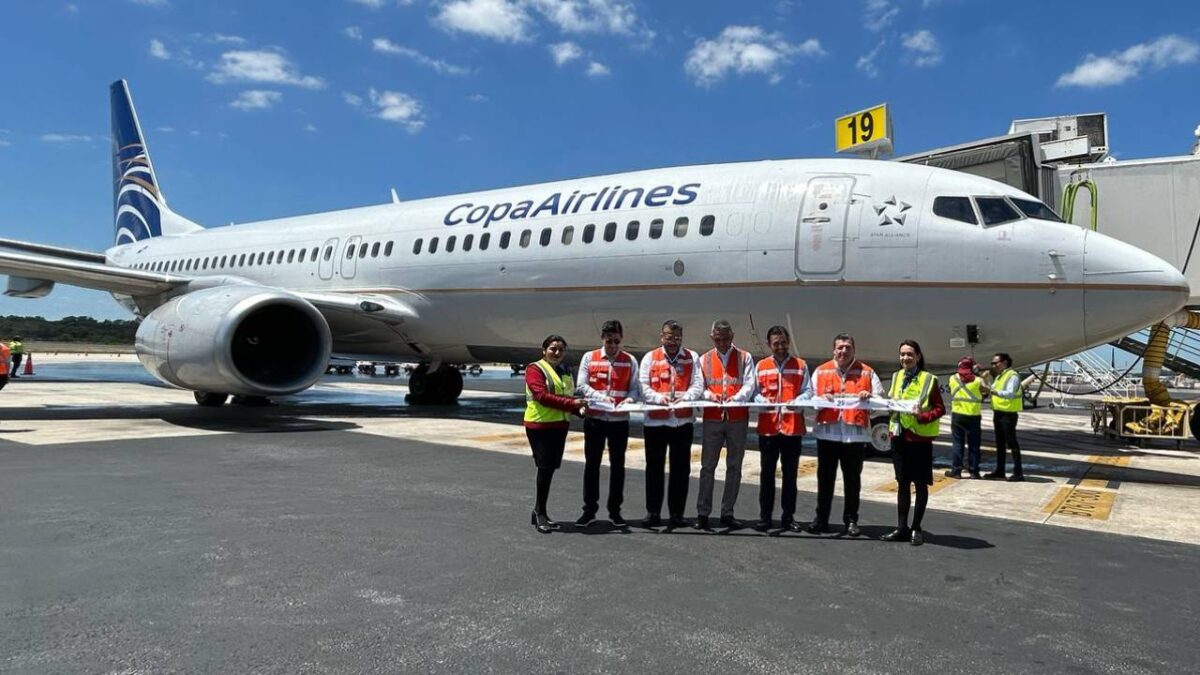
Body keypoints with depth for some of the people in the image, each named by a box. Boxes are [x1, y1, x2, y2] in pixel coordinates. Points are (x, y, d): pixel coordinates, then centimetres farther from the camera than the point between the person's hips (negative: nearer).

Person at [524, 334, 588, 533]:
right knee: (545, 467, -7)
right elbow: (542, 395, -19)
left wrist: (578, 409, -1)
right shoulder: (535, 369, -6)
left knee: (550, 468, 10)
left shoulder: (566, 371, 17)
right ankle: (540, 513, 4)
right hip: (539, 425, -7)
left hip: (560, 425, 7)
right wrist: (571, 404, -23)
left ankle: (539, 512, 20)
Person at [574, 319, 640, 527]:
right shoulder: (589, 358, 3)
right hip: (594, 418, 0)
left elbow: (635, 388, 2)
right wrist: (601, 397, -17)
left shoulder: (630, 360, 4)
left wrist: (629, 400, -20)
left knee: (617, 464, 8)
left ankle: (614, 510, 18)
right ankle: (589, 510, 15)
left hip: (620, 419, 1)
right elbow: (581, 385, -2)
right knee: (592, 463, 5)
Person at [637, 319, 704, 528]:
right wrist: (659, 397, -19)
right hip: (655, 421, 0)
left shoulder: (692, 358, 8)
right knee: (654, 468, 5)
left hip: (683, 421, 1)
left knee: (681, 469, 5)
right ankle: (653, 513, 14)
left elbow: (698, 385, -1)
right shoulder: (650, 358, 7)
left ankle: (677, 513, 15)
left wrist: (686, 396, -21)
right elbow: (643, 386, -1)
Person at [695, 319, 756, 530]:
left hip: (738, 419, 0)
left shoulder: (744, 358, 7)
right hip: (712, 418, 0)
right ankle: (702, 513, 4)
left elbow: (749, 385, -3)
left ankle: (727, 513, 14)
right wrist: (710, 395, -16)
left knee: (734, 466, 6)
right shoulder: (704, 359, 10)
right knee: (708, 466, -1)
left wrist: (736, 398, -22)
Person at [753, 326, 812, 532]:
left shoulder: (801, 365, 7)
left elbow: (808, 391, 2)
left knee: (790, 474, 8)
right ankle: (765, 516, 12)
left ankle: (788, 516, 17)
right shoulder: (761, 366, 8)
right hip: (768, 427, 0)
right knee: (767, 473, 5)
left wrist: (796, 402, -17)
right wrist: (762, 400, -16)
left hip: (793, 426, 0)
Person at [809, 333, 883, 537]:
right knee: (825, 478, 7)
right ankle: (821, 519, 16)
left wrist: (869, 396, -15)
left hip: (855, 433, -1)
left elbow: (881, 398, 6)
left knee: (852, 479, 5)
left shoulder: (867, 372, 8)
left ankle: (851, 521, 16)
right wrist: (822, 399, -14)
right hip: (827, 431, 1)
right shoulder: (821, 371, 9)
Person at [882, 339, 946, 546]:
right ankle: (902, 528, 20)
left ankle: (916, 528, 17)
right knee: (902, 482, 11)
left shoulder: (929, 379, -7)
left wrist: (923, 416, -23)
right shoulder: (896, 377, 10)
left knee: (920, 483, 6)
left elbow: (940, 409, -8)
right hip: (899, 435, 5)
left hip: (920, 437, -5)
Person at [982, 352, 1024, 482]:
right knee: (1000, 443, 14)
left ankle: (1018, 473, -1)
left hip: (1008, 414, -9)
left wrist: (992, 391, -35)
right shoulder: (998, 376, 16)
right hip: (998, 413, 9)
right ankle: (999, 471, 22)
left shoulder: (1013, 376, -12)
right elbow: (994, 391, 16)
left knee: (1012, 443, -6)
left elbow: (1010, 394, -26)